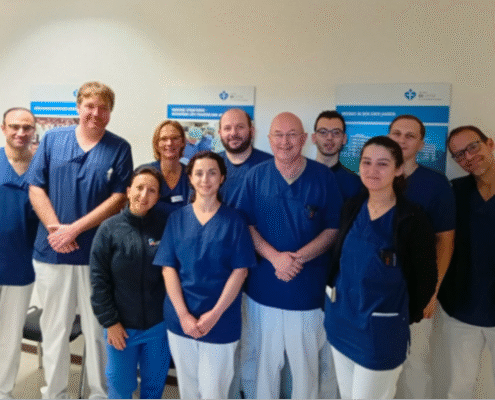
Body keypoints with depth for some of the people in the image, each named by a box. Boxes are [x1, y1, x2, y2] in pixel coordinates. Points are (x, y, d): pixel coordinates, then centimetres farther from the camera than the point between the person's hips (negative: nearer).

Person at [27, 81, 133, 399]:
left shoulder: (120, 149, 0)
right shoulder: (52, 140, 5)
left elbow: (119, 198, -7)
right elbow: (36, 188, 2)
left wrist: (75, 228, -13)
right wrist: (55, 228, -11)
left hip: (98, 252, -1)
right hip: (52, 251, 2)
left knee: (99, 329, 9)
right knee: (54, 327, 15)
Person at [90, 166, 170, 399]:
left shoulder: (164, 228, -5)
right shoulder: (109, 228, -9)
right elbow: (98, 280, -7)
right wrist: (110, 322, -8)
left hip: (158, 326, 1)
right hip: (121, 326, -1)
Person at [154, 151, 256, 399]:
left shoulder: (234, 220, -4)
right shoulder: (177, 218, 1)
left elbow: (240, 271, -7)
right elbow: (168, 268, -2)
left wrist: (215, 314, -14)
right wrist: (183, 314, -12)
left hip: (221, 321, -2)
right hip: (180, 319, 2)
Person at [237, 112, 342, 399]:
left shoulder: (324, 177, -3)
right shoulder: (256, 176, 0)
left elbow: (334, 228, -3)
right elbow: (245, 225, -1)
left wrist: (299, 257, -17)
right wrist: (275, 257, -16)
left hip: (308, 288, -1)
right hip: (263, 288, 1)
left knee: (306, 362, 13)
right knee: (264, 360, 17)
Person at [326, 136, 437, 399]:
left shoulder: (412, 219, -17)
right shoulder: (352, 207, -2)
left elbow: (425, 278, -7)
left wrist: (407, 316, 3)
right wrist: (334, 288, 8)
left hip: (382, 328, -5)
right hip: (341, 320, 5)